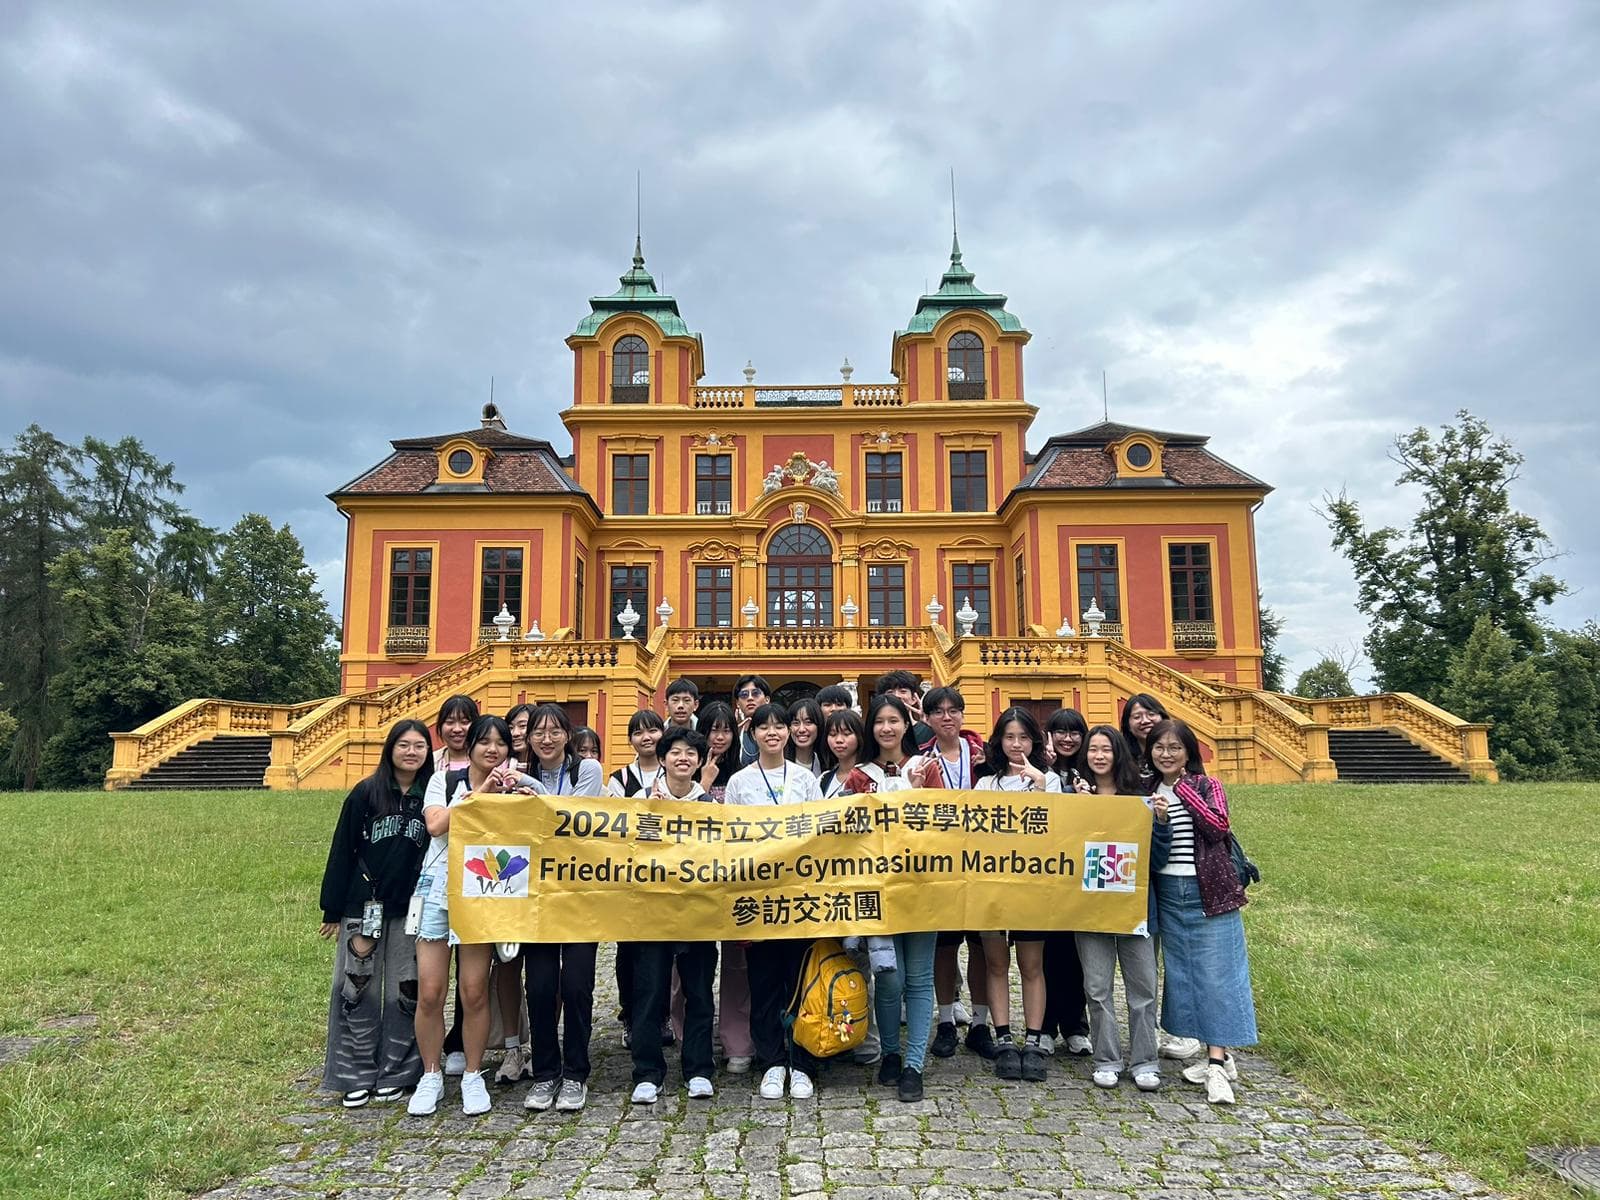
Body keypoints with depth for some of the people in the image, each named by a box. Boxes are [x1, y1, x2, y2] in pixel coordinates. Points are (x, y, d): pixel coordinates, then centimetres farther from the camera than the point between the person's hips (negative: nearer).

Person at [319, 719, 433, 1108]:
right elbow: (342, 852, 2)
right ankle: (358, 1075, 19)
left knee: (406, 993, 5)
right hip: (364, 905, 0)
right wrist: (333, 909, 0)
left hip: (412, 910, 0)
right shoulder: (366, 793, -1)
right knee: (357, 989, 3)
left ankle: (396, 1072, 20)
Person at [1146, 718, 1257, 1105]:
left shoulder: (1207, 786, -1)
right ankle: (1218, 1056, 19)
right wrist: (1156, 821, -11)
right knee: (1182, 975, 7)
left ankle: (1217, 1065, 0)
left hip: (1209, 892, -4)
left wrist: (1182, 788, -15)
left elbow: (1218, 826, -17)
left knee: (1215, 975, -4)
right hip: (1168, 895, 4)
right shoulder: (1148, 792, 8)